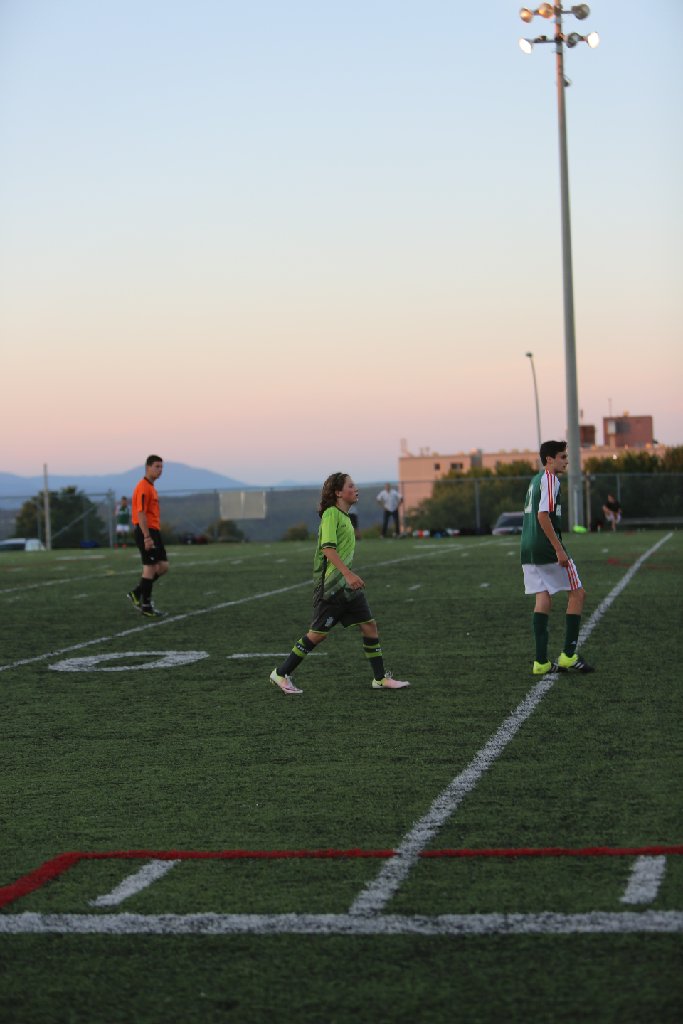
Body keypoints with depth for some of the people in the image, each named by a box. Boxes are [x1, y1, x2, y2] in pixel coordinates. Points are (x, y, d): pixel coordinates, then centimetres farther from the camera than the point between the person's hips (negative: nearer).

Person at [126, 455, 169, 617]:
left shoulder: (151, 487, 18)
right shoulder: (143, 488, -14)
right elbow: (141, 514, -20)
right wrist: (147, 537, -24)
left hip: (153, 531, 10)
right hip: (146, 532, -10)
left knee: (163, 566, 8)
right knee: (150, 567, -6)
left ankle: (137, 593, 15)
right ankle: (146, 605, 2)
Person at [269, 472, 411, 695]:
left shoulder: (344, 516, 16)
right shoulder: (331, 514, -13)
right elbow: (328, 548, -24)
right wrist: (348, 573, -31)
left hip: (348, 586, 9)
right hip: (331, 587, -9)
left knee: (369, 626, 4)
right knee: (318, 634, -4)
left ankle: (380, 678, 10)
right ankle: (280, 674, 7)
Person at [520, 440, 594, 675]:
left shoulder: (535, 480, 19)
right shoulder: (550, 480, -10)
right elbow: (543, 516, -20)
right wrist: (559, 549, -20)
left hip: (528, 550, 9)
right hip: (547, 549, -9)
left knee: (543, 600, 6)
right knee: (577, 594, 2)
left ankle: (541, 662, 0)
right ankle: (569, 655, -1)